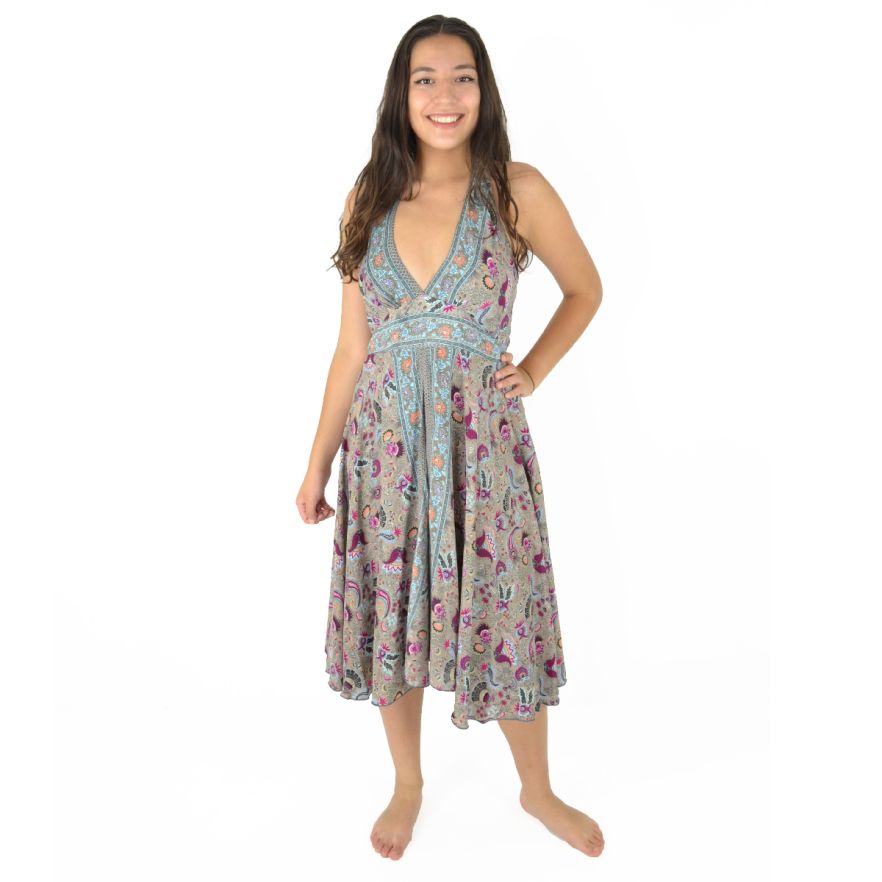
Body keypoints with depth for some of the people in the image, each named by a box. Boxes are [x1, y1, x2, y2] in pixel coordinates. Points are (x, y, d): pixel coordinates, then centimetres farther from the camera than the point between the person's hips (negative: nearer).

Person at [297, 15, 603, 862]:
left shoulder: (517, 190, -5)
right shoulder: (369, 198, 3)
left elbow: (586, 290, 11)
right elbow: (352, 346, 5)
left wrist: (534, 369, -3)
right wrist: (317, 462, 7)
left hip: (480, 437, -2)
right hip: (384, 436, 3)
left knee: (501, 613, 8)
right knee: (389, 612, 12)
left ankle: (538, 790, 36)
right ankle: (407, 783, 39)